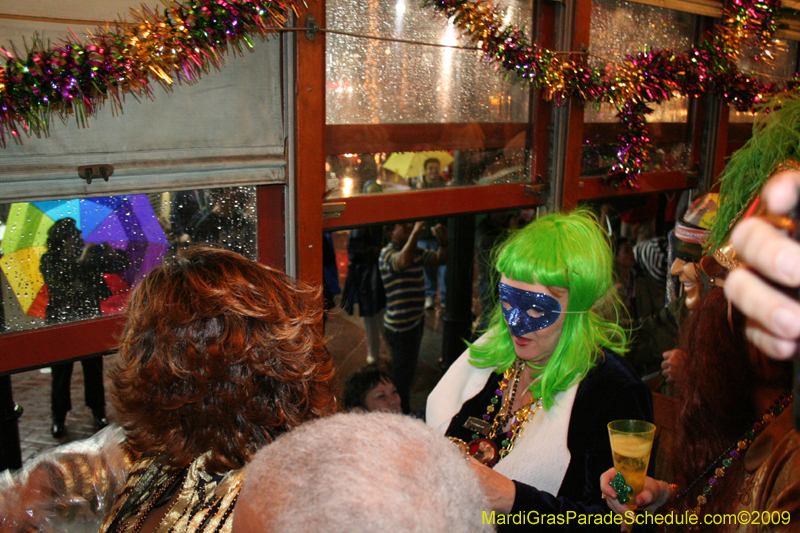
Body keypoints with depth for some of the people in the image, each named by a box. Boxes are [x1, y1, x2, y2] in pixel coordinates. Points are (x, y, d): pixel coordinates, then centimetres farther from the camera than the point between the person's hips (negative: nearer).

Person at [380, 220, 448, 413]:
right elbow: (404, 262, -41)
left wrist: (443, 241, -6)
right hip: (400, 326, -9)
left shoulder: (416, 251, 8)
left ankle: (406, 411, 39)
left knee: (409, 371, 23)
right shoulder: (387, 253, -19)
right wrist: (416, 233, -38)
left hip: (417, 320, 9)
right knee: (401, 376, 2)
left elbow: (440, 258, 14)